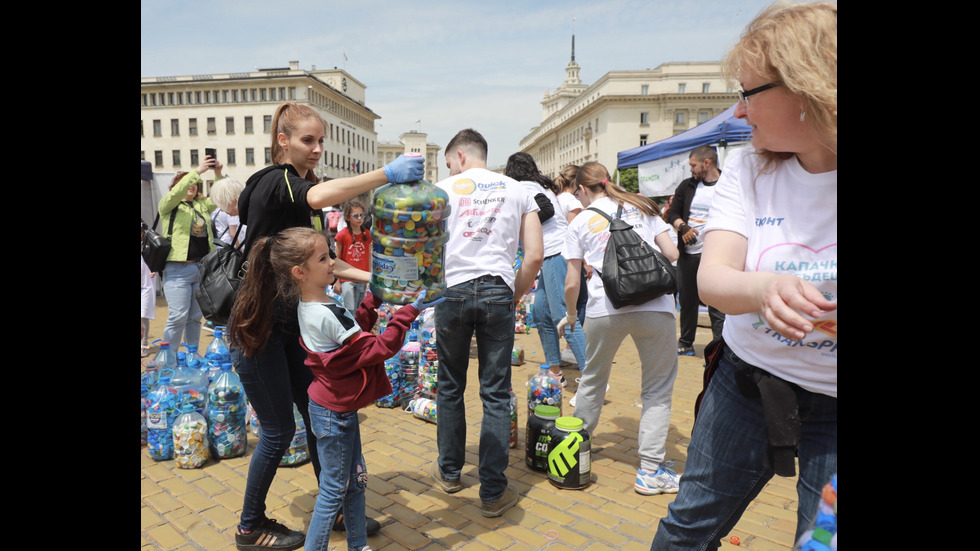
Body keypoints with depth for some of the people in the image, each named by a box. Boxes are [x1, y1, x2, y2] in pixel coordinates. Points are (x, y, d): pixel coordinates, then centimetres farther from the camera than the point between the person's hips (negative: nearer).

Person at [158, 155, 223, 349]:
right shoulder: (168, 205, 3)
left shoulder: (202, 205, 16)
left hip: (202, 268, 5)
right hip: (178, 269, -5)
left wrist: (218, 174, -10)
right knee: (178, 317, -9)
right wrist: (198, 171, -21)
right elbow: (176, 192, -15)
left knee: (195, 318, 10)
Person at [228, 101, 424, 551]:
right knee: (278, 430, 2)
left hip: (290, 324, 8)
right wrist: (388, 173, -44)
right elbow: (321, 196, -39)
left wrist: (373, 278, 3)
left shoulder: (299, 188, 12)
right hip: (257, 323, -8)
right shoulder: (273, 183, -15)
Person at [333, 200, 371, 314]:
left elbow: (368, 258, 9)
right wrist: (336, 281, -5)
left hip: (362, 280, 4)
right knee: (350, 310, -8)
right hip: (346, 280, -4)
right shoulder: (342, 235, -7)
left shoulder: (367, 234, 4)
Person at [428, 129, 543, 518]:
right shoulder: (517, 190, 10)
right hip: (497, 293, 1)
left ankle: (449, 472, 30)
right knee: (496, 395, 5)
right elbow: (535, 255, 3)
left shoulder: (444, 188, 6)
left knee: (450, 387, 15)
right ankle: (493, 492, 10)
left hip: (453, 292, 0)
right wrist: (514, 296, 13)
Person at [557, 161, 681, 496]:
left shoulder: (580, 222, 11)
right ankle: (650, 471, 10)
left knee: (593, 380, 20)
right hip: (655, 306, 0)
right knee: (657, 389, 11)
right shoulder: (642, 207, 16)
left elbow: (572, 283, 8)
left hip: (605, 308, 0)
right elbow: (672, 255, 10)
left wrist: (570, 315, 26)